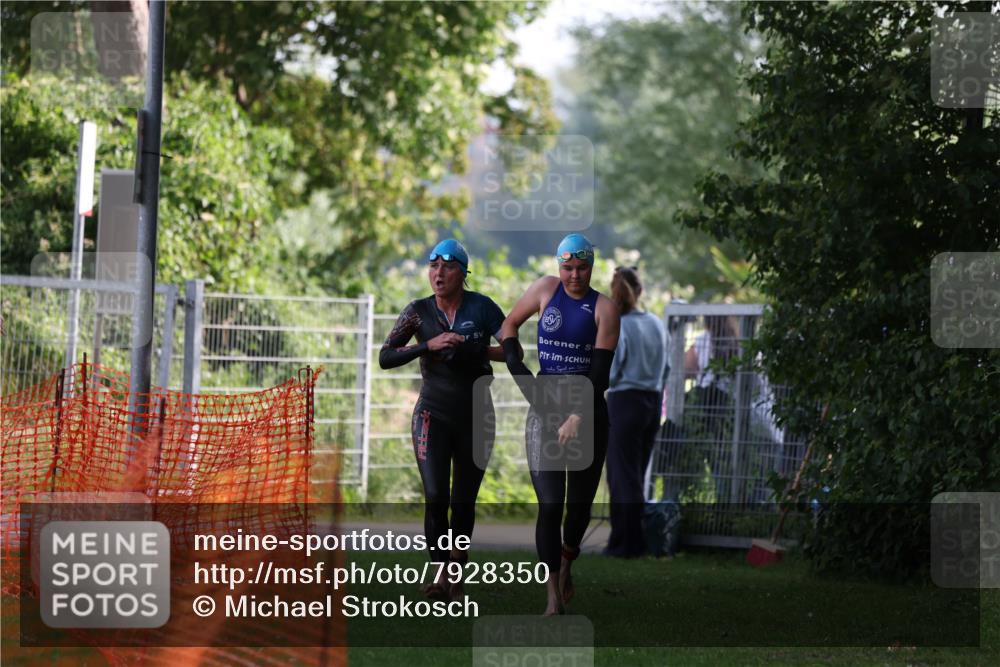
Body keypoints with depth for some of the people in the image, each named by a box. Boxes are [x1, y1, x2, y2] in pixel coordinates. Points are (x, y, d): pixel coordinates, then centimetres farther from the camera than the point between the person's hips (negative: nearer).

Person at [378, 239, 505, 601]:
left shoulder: (481, 307, -5)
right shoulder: (419, 311, -2)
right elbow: (385, 357, -9)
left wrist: (474, 350, -14)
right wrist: (429, 345, -20)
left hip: (476, 417, 0)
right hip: (433, 415, 0)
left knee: (464, 501, 6)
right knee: (435, 497, -12)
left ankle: (456, 572, 22)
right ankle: (441, 570, 1)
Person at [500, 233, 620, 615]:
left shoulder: (604, 309, -4)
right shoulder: (546, 289, 2)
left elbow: (600, 373, -9)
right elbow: (510, 324, 15)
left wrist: (578, 418, -19)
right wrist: (517, 371, 2)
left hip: (588, 412, 0)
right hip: (544, 411, 0)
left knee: (581, 502, 9)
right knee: (550, 504, -10)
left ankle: (566, 564, 40)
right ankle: (553, 597, -10)